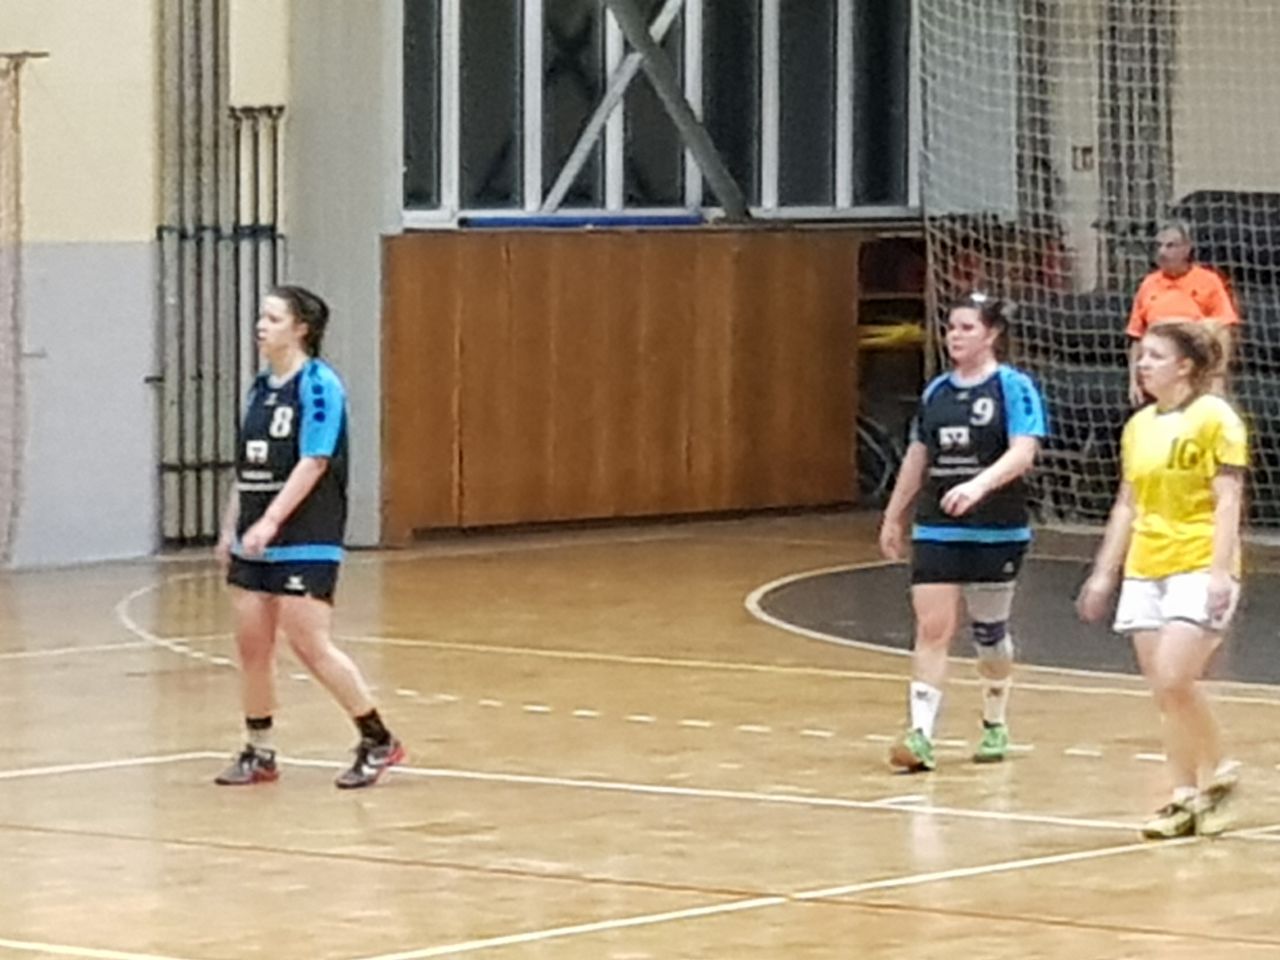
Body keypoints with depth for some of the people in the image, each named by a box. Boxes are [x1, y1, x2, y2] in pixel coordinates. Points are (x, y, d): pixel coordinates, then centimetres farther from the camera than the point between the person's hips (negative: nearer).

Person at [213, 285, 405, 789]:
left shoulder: (318, 385, -11)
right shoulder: (261, 387, 13)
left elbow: (313, 463, -19)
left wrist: (271, 521, -25)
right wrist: (230, 528, 16)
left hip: (304, 543, -8)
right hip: (254, 541, 8)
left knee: (311, 646, -9)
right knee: (251, 644, 6)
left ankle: (378, 741, 3)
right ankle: (259, 753, 17)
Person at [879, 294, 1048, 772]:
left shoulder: (1014, 388, -7)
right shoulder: (936, 391, 8)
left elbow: (1022, 453, -19)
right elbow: (917, 458, 18)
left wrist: (979, 485, -34)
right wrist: (893, 517, 20)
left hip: (997, 530, -3)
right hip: (936, 529, 4)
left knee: (989, 631, 10)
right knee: (931, 629, -8)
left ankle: (995, 727, 29)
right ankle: (920, 733, -13)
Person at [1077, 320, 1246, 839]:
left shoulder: (1214, 418, -7)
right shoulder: (1139, 426, 12)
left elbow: (1228, 499, -12)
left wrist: (1221, 571, -19)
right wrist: (1103, 574, 16)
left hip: (1198, 568, -7)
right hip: (1145, 570, 7)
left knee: (1174, 680, -17)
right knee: (1164, 693, 4)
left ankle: (1216, 773, 2)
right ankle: (1186, 798, 11)